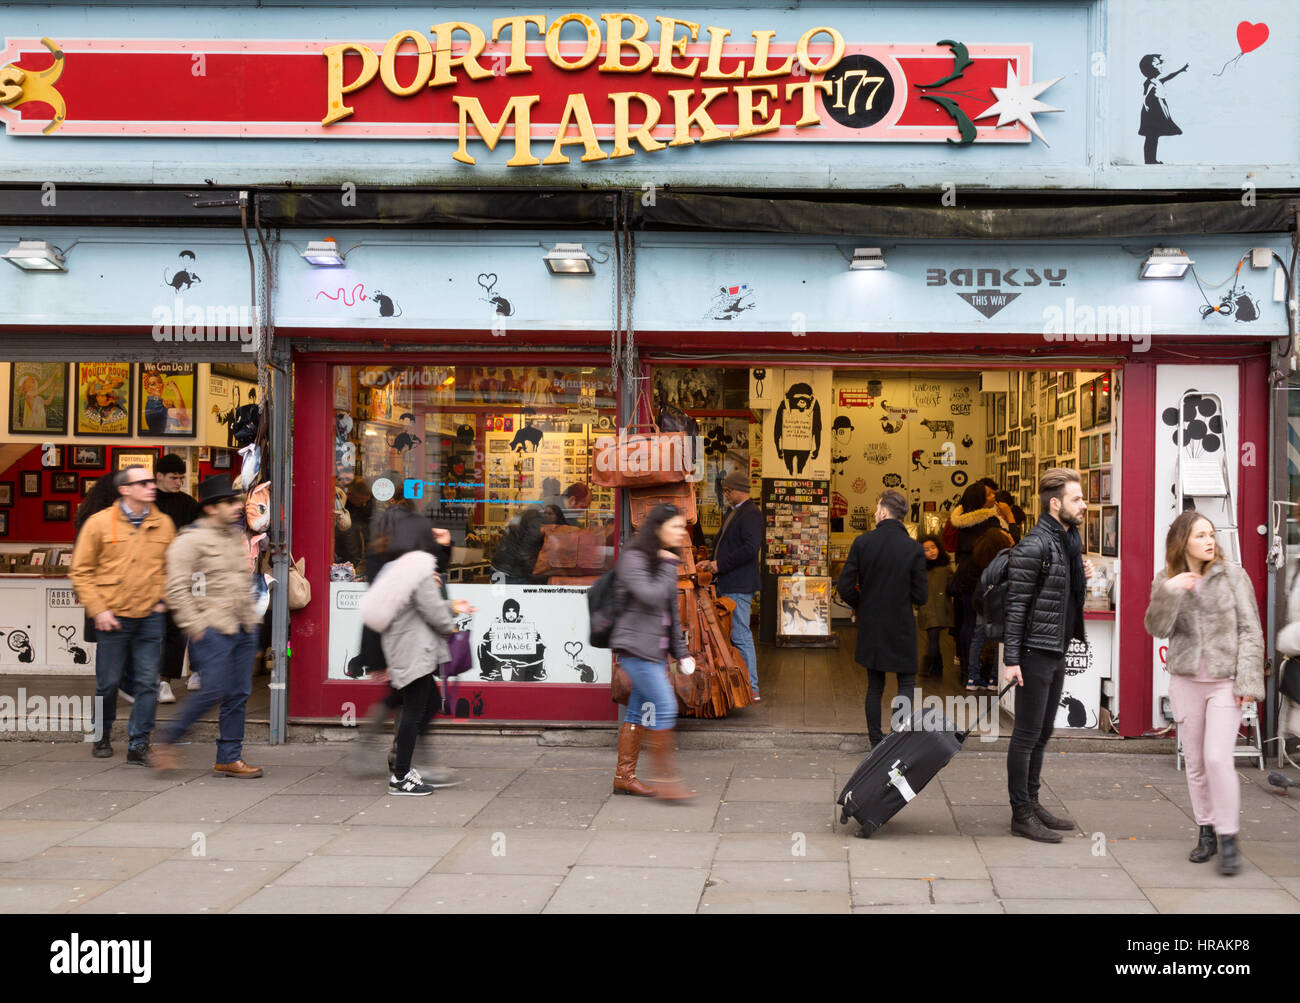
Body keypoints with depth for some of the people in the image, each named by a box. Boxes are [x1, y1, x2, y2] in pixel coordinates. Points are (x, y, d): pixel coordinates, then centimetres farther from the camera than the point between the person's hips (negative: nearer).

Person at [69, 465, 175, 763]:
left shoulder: (163, 524, 6)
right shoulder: (99, 523, -3)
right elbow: (81, 571, 1)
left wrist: (163, 599, 8)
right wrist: (98, 610, -6)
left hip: (150, 617, 2)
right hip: (112, 617, -2)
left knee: (147, 683, -2)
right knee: (108, 682, 6)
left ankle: (139, 744, 6)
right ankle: (102, 738, 27)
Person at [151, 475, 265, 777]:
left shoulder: (237, 535, 17)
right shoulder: (190, 540, -7)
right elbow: (177, 588, -11)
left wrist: (252, 617, 20)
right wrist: (194, 626, -15)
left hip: (244, 627, 7)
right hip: (213, 627, -7)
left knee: (239, 694, 5)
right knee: (215, 689, -13)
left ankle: (229, 758, 12)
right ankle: (169, 736, 5)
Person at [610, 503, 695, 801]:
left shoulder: (663, 561, 15)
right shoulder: (633, 559, -12)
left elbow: (672, 610, 20)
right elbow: (651, 597, -25)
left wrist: (681, 651, 17)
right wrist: (668, 567, -12)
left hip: (655, 648, 9)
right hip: (636, 645, -9)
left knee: (640, 710, 10)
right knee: (664, 706, -12)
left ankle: (624, 776, 16)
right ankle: (667, 779, -8)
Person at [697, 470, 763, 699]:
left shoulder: (750, 514, -14)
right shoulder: (732, 512, 19)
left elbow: (750, 548, -24)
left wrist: (720, 565, -18)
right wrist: (711, 562, 12)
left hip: (739, 586, -10)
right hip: (727, 584, 10)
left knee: (741, 635, -8)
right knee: (729, 635, 13)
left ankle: (751, 689, -3)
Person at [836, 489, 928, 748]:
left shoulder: (862, 543, -6)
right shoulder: (914, 549, -10)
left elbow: (845, 586, -6)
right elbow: (921, 597, -8)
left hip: (870, 627, 2)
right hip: (901, 628, -2)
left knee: (874, 687, 13)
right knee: (907, 683, 10)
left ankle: (876, 743, 15)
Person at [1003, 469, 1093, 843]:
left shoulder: (1069, 541, 13)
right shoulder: (1033, 546, -15)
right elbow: (1017, 604, -17)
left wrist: (1082, 575, 4)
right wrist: (1012, 658, -20)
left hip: (1057, 651, 9)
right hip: (1036, 650, -9)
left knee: (1042, 734, 16)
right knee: (1027, 735, -2)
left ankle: (1032, 803, 25)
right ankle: (1021, 814, 4)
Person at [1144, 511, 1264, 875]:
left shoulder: (1232, 575, -2)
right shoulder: (1166, 581, 5)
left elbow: (1250, 631, -3)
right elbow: (1157, 628, -7)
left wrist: (1247, 681, -10)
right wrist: (1169, 592, -23)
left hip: (1225, 681, -3)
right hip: (1186, 680, 3)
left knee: (1218, 757, -14)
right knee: (1195, 762, 8)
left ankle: (1228, 838, -5)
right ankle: (1206, 831, 21)